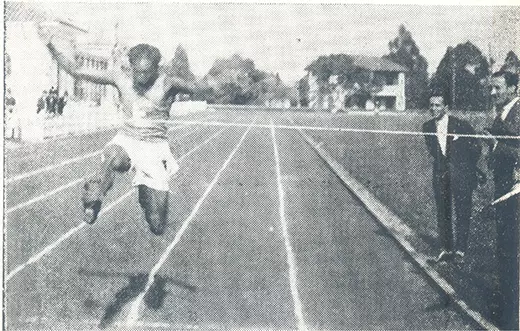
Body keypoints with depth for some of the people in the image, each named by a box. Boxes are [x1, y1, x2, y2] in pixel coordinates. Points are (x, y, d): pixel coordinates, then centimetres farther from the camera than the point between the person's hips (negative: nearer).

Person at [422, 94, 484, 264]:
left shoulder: (461, 125, -11)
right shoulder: (427, 127, 2)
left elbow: (476, 148, 0)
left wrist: (466, 167, 9)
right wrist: (443, 164, 7)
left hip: (461, 174, -4)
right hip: (441, 174, 4)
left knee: (462, 212, -4)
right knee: (443, 213, 8)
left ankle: (460, 250, 2)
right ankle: (446, 249, 17)